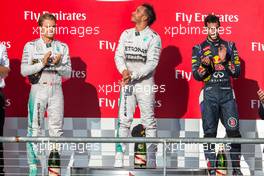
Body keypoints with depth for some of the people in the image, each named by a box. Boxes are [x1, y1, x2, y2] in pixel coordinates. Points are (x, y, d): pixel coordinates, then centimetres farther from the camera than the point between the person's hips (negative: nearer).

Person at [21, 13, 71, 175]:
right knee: (34, 128, -2)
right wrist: (42, 63, -16)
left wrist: (57, 64, -11)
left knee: (57, 129, 2)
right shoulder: (31, 46, 4)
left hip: (56, 90, 2)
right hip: (38, 89, -2)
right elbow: (24, 70, -5)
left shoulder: (62, 47, 9)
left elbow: (68, 73, 7)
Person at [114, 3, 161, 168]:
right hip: (127, 82, 4)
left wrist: (133, 75, -19)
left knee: (149, 121, 1)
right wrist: (124, 70, -16)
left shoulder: (154, 37, -5)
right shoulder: (126, 34, 9)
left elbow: (152, 63, -11)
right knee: (124, 120, 0)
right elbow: (119, 55, 3)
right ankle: (119, 157, 0)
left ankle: (151, 159, 7)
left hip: (145, 82, -4)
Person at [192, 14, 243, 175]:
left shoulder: (229, 46, 12)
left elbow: (237, 72, 7)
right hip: (209, 93, -1)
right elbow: (197, 76, 4)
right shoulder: (199, 49, 9)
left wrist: (225, 60, -8)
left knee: (234, 130, -6)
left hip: (227, 92, 1)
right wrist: (205, 64, -15)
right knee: (210, 132, -4)